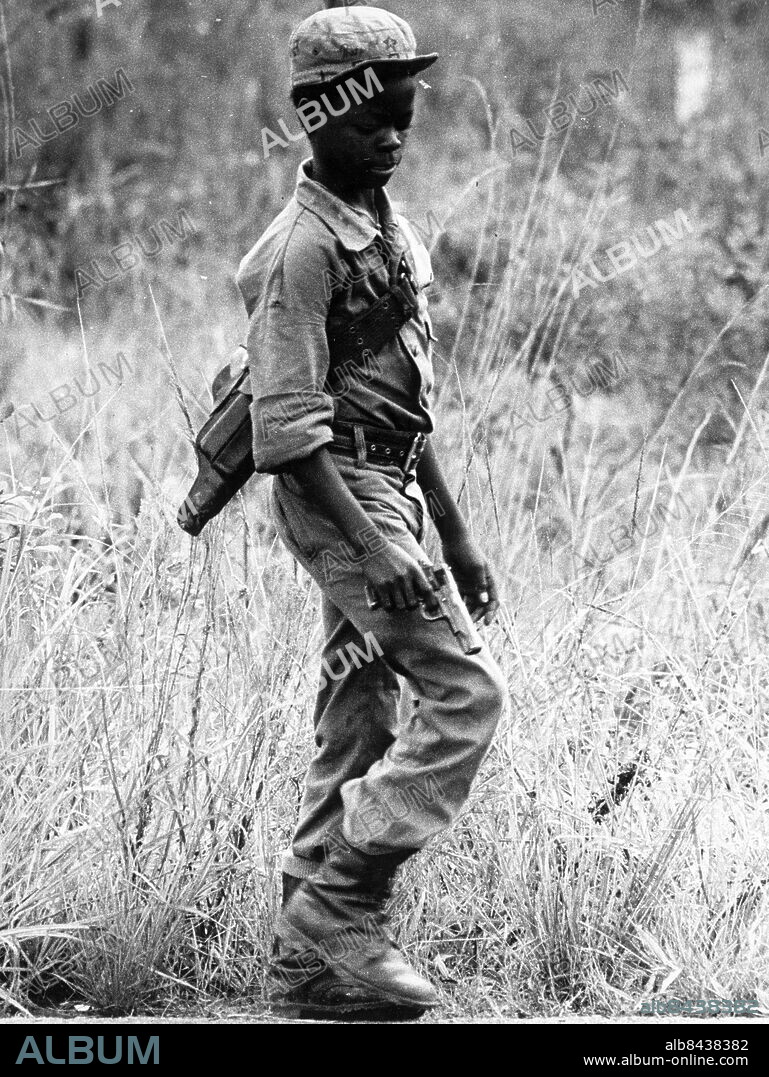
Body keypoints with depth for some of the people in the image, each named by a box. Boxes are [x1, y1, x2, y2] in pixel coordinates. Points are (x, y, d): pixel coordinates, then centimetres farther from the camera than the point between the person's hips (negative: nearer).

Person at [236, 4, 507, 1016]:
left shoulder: (390, 232, 16)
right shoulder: (304, 248, -14)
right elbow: (287, 422, -19)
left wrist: (456, 534, 20)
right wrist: (373, 545, -26)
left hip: (392, 488, 9)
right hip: (339, 494, -9)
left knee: (358, 725, 9)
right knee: (465, 691, -14)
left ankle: (310, 956, 14)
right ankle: (341, 900, -8)